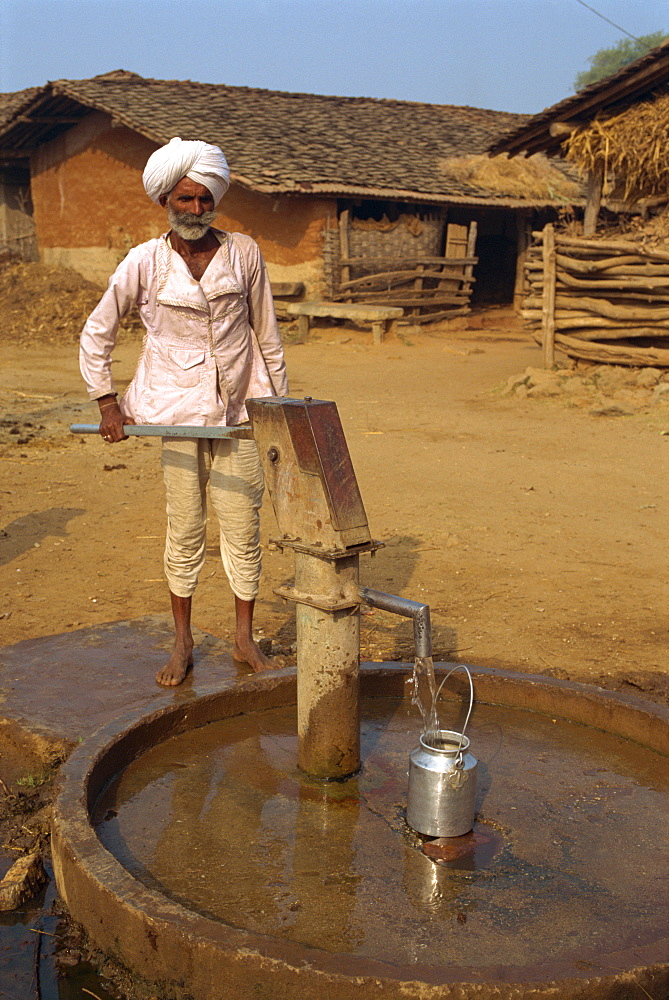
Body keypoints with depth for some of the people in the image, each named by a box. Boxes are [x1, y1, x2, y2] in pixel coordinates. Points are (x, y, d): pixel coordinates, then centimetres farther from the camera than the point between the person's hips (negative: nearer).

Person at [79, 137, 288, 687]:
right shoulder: (145, 263, -4)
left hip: (239, 409, 1)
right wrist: (106, 401, -1)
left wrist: (281, 401, 9)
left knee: (243, 529, 5)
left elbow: (266, 333, 8)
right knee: (184, 531, 5)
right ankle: (183, 644, 20)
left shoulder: (243, 253, 0)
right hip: (177, 409, -1)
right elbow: (96, 332, 5)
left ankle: (245, 638, 21)